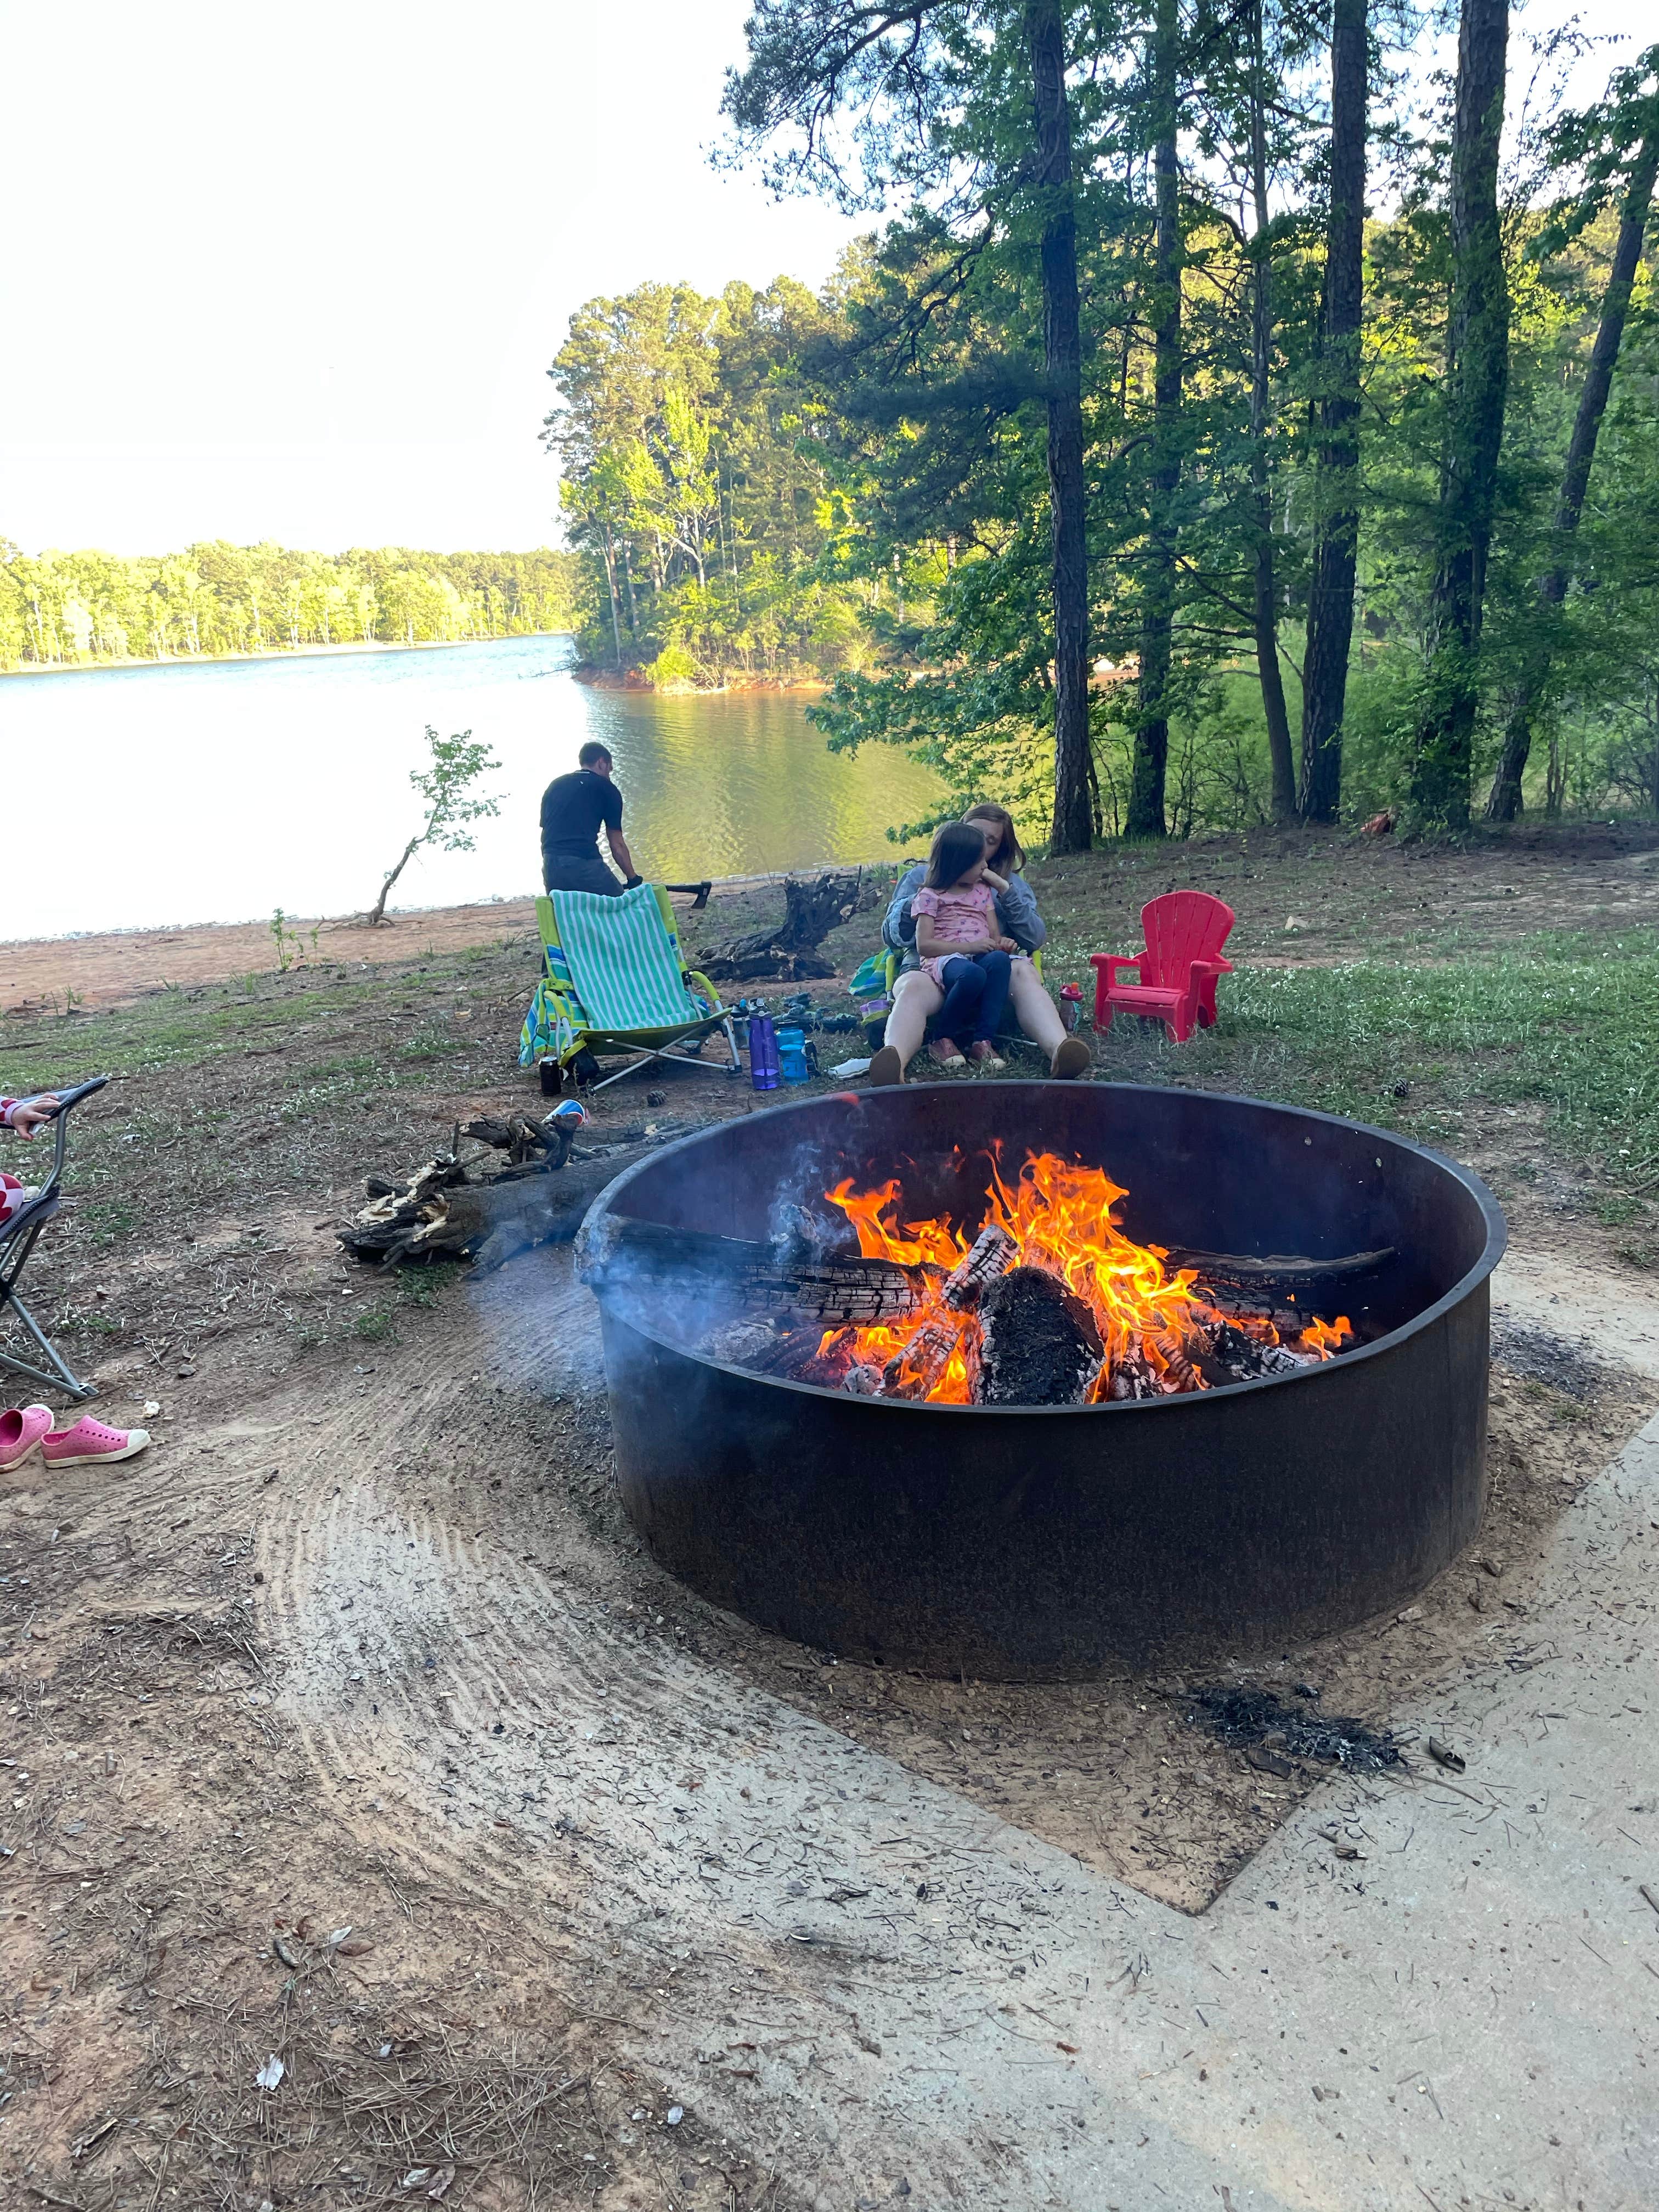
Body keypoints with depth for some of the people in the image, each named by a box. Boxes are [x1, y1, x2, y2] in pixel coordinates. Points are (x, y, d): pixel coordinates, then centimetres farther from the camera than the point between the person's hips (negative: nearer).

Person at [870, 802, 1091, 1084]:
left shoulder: (1011, 883, 27)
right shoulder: (921, 876, 24)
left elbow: (1036, 940, 12)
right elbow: (891, 936, 17)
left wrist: (1005, 891, 1)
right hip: (930, 967, -1)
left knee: (1023, 972, -34)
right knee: (914, 988, -38)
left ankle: (1058, 1051, -59)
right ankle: (893, 1064, -68)